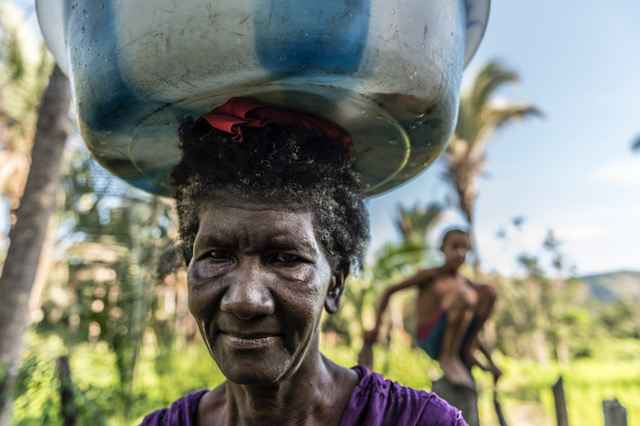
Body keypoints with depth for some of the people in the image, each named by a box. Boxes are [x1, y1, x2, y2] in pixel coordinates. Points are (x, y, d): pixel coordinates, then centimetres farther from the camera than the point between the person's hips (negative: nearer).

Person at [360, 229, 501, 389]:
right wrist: (376, 327, -6)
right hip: (430, 341, -4)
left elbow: (471, 328, 21)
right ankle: (448, 358, -16)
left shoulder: (468, 285, 16)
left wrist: (491, 362, 12)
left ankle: (467, 352, -6)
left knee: (488, 290, -9)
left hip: (458, 341, 5)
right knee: (464, 297, -31)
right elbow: (389, 291, 1)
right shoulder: (430, 275, 2)